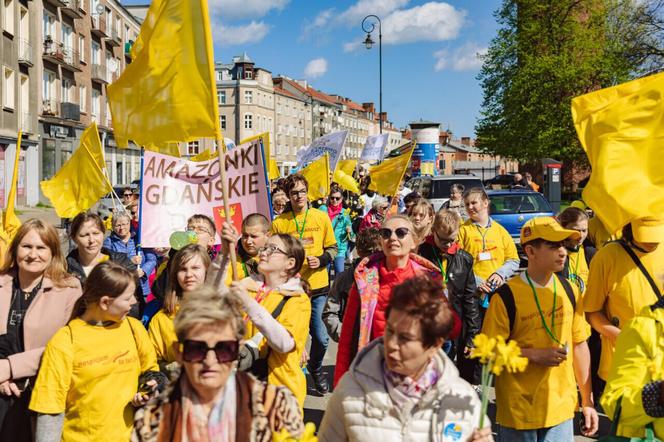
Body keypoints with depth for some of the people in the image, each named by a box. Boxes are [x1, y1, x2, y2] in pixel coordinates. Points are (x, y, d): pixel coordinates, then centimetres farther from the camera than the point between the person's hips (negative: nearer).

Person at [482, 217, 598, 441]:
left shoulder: (570, 291, 2)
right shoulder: (506, 295, -14)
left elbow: (579, 345, 8)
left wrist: (587, 401, 10)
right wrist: (535, 355, -19)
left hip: (562, 409, 4)